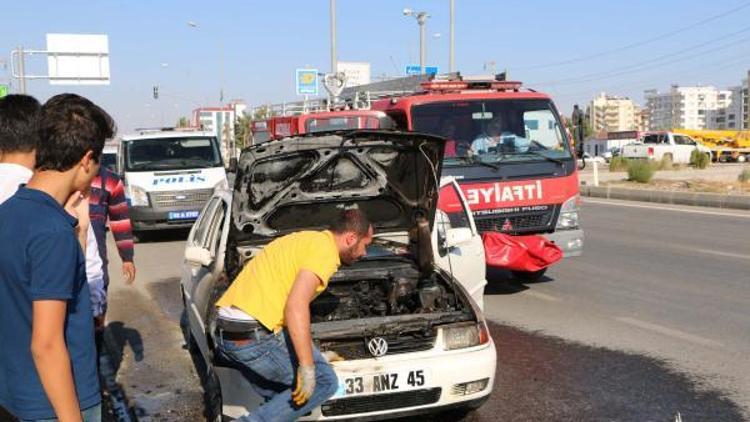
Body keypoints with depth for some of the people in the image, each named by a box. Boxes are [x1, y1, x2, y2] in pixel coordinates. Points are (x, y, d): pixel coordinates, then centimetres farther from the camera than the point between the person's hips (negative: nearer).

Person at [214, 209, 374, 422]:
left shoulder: (304, 239, 23)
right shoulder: (325, 249, -7)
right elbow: (296, 306, -21)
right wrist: (307, 367, -19)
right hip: (256, 336, -10)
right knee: (324, 382, 2)